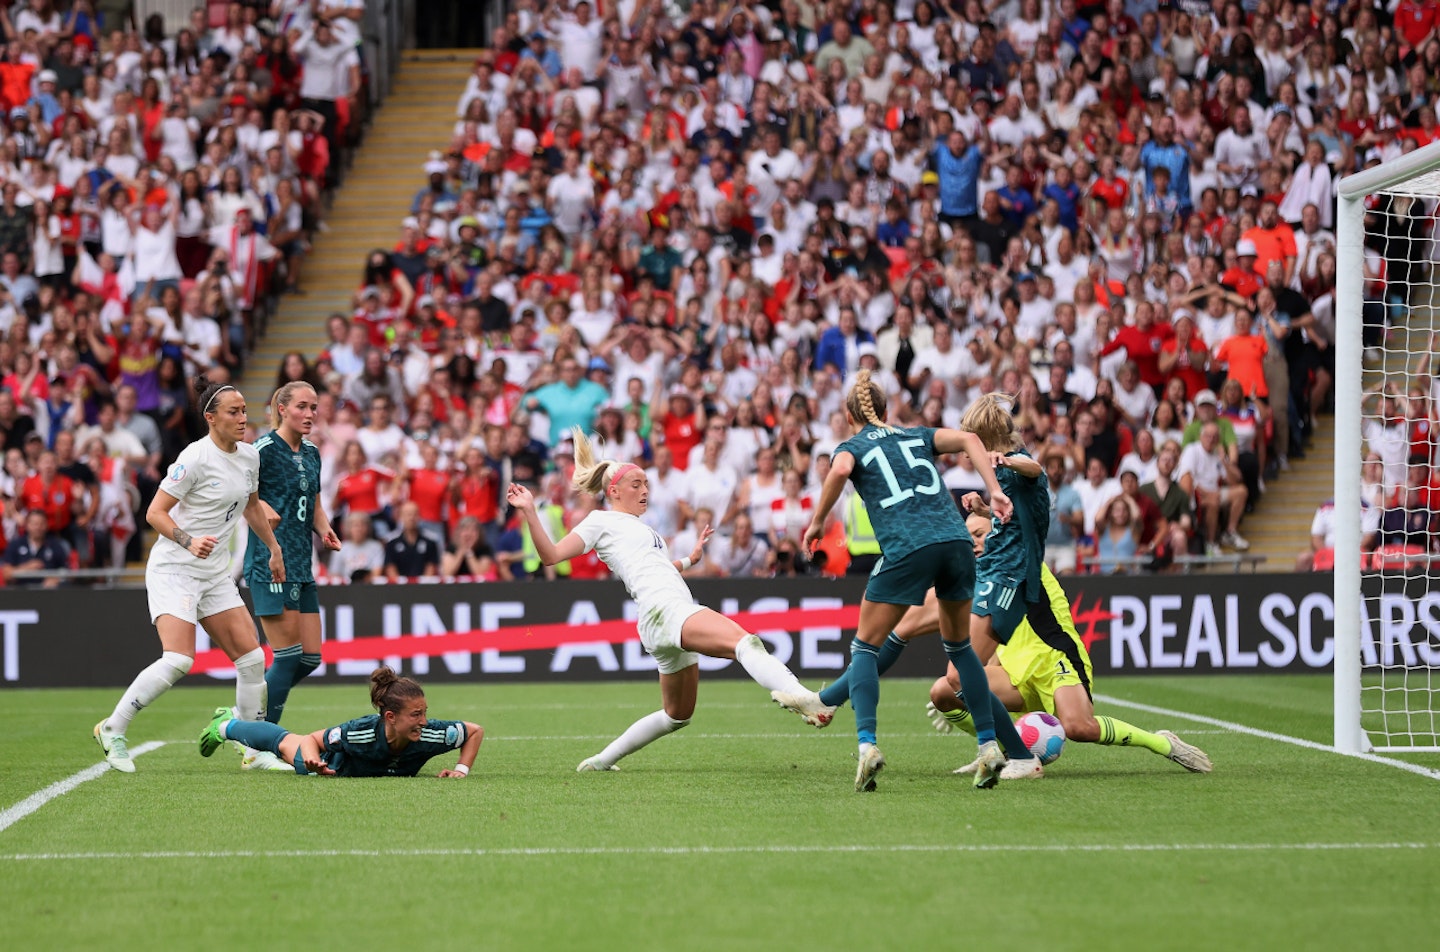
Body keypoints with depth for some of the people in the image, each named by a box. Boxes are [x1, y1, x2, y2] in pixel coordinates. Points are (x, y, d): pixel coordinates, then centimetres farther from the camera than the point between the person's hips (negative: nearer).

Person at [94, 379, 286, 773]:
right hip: (173, 568, -7)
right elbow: (155, 512, -15)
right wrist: (189, 541, -29)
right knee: (178, 660, -21)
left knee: (251, 658, -1)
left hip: (215, 574, 7)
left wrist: (274, 549, 28)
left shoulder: (249, 456, 7)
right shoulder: (195, 458, -16)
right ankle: (112, 730, -7)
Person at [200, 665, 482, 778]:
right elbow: (313, 739, -30)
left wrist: (462, 769, -35)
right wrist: (312, 759, -50)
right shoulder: (359, 732, -49)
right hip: (333, 763, -2)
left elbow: (476, 731, -27)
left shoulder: (430, 735, -44)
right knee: (284, 742, 29)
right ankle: (228, 725, 61)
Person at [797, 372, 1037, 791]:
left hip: (906, 550, -4)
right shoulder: (917, 436, 26)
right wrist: (995, 490, 1)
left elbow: (840, 470, -10)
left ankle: (867, 745, -12)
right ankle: (990, 745, 13)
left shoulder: (850, 447, 15)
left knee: (865, 649, 8)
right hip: (956, 541, 4)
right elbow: (968, 439, 9)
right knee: (960, 646, 22)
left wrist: (817, 521, 0)